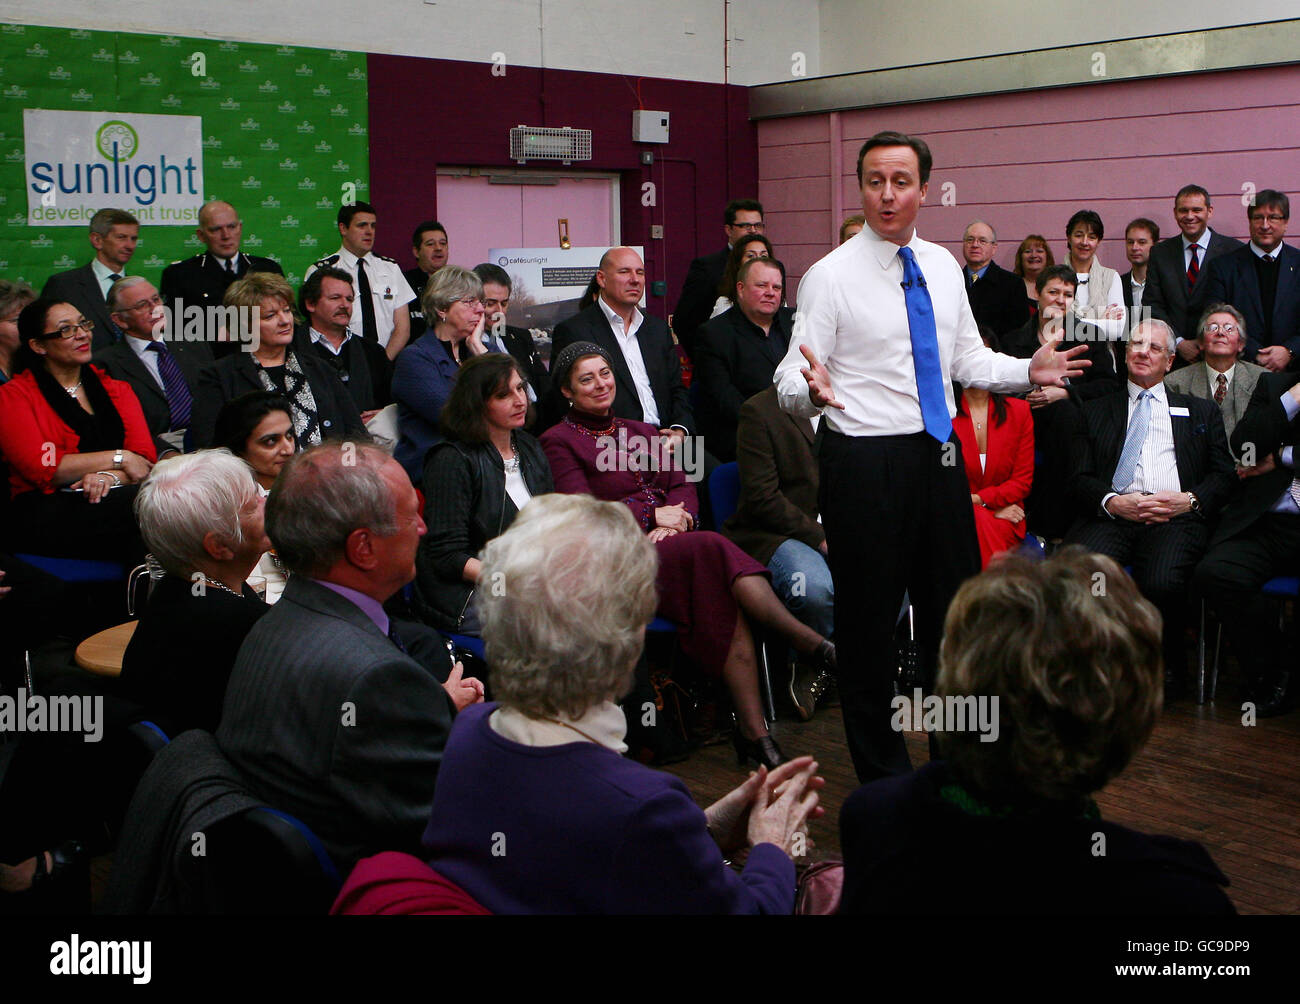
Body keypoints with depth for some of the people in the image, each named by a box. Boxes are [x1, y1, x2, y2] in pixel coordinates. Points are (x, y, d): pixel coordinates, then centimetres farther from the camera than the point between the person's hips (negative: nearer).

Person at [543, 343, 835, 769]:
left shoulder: (642, 432, 28)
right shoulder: (559, 441, 8)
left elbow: (682, 486, 16)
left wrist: (676, 521, -7)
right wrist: (653, 515, -7)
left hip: (672, 547, 6)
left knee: (727, 606, -28)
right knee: (713, 549, -33)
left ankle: (752, 729, -34)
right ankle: (812, 644, -37)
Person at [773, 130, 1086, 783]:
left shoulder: (942, 266, 8)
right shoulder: (830, 276, -9)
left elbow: (967, 360, 15)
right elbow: (789, 380, -12)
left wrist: (1027, 371, -1)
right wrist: (810, 388, -34)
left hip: (939, 455, 6)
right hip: (865, 462, -6)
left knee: (953, 609, 16)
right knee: (867, 621, 4)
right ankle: (882, 775, 22)